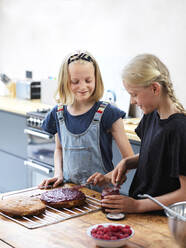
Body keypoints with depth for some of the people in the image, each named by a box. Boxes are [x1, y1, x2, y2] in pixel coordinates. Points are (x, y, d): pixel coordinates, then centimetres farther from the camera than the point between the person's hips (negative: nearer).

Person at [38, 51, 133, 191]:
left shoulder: (108, 114, -7)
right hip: (69, 188, 4)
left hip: (100, 191, -4)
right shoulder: (58, 114, 6)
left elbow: (129, 158, -4)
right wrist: (58, 173, 6)